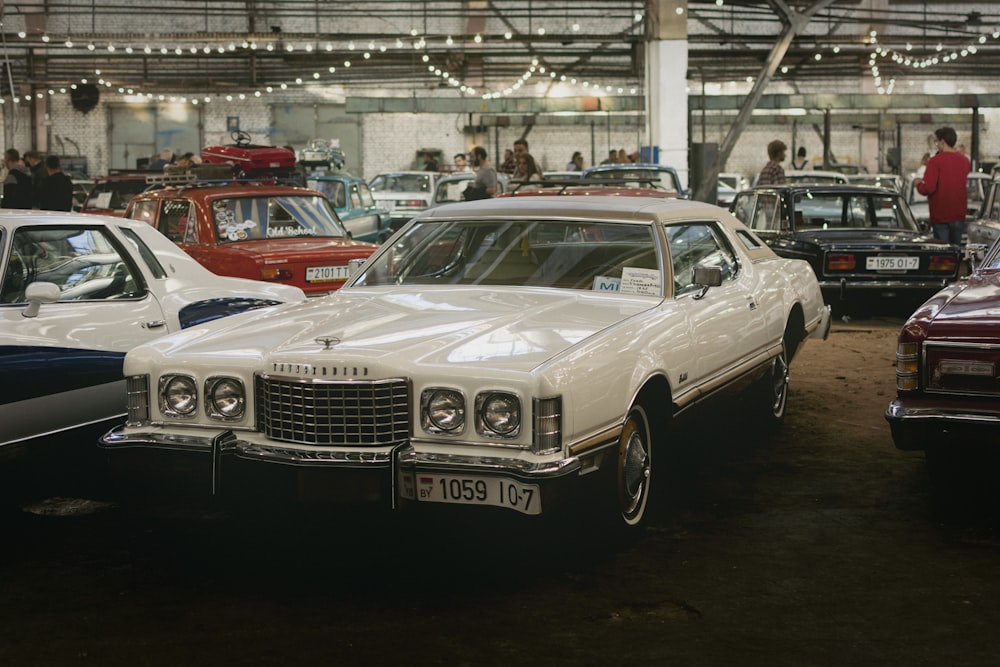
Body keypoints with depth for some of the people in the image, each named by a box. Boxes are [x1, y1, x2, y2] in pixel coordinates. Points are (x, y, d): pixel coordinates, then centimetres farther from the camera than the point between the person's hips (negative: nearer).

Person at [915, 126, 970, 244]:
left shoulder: (935, 161, -14)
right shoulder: (965, 161, 6)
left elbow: (928, 189, -20)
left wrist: (918, 184, 0)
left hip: (940, 217, -5)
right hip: (959, 214, 5)